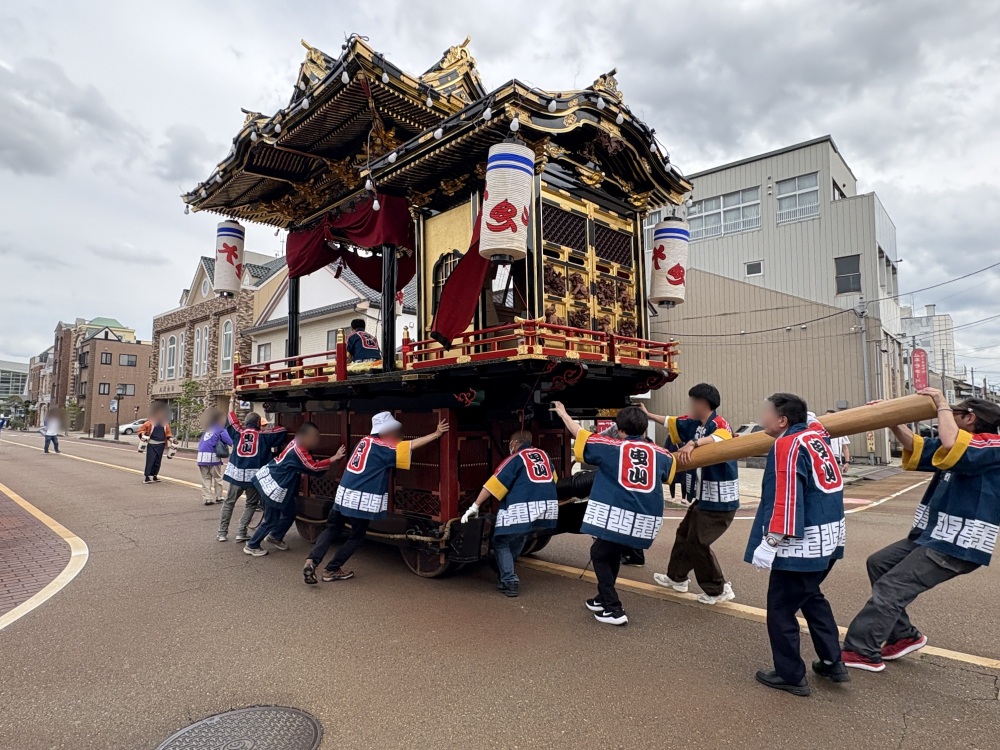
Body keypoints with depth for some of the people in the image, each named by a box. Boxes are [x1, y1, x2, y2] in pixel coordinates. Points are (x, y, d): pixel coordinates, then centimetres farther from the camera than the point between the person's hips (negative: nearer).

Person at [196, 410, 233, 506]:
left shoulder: (207, 430, 17)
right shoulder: (221, 430, -2)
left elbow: (201, 444, 22)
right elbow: (230, 442, -14)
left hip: (201, 457, 5)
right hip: (213, 456, -5)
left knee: (206, 479, 10)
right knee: (217, 478, 12)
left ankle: (207, 498, 6)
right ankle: (218, 497, 18)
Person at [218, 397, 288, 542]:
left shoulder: (238, 432, 5)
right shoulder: (263, 435, -1)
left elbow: (231, 416, 19)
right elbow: (282, 431, 5)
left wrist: (233, 399, 31)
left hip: (236, 473, 2)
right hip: (254, 475, -2)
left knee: (229, 502, 17)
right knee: (251, 504, 13)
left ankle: (222, 532, 19)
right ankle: (241, 532, 6)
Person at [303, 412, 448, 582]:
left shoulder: (365, 440, 12)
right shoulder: (384, 447, -9)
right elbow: (412, 445, -12)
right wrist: (436, 434, -9)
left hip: (344, 493, 7)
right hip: (362, 500, -7)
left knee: (331, 529, 17)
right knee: (357, 537, 12)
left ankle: (312, 561, -1)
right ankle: (332, 570, 18)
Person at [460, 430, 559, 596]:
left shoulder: (516, 458, 2)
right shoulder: (544, 455, 18)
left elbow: (495, 483, -3)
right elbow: (552, 479, 30)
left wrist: (475, 506, -2)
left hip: (523, 509, -6)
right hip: (548, 508, 6)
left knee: (500, 542, 11)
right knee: (520, 537, 28)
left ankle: (510, 582, 3)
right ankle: (506, 569, 37)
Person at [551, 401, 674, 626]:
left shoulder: (611, 447, 3)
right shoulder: (660, 454, 11)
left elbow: (579, 433, 13)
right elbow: (668, 474, 32)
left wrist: (563, 414, 29)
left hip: (617, 515, -5)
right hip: (645, 519, 5)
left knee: (600, 555, 16)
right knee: (612, 554, 26)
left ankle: (613, 609, 10)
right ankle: (604, 599, 38)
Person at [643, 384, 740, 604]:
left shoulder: (720, 424, -21)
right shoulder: (692, 425, 5)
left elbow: (719, 438, -43)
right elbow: (670, 422, 20)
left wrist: (693, 443, -57)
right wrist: (648, 415, 29)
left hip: (720, 500, -9)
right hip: (703, 497, 9)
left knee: (698, 543, -2)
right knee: (684, 533, 20)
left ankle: (719, 590, 15)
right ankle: (676, 577, 37)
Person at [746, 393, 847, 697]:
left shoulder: (787, 446, -19)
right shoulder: (816, 433, 5)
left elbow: (785, 499, -25)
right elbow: (809, 418, 32)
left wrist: (770, 542, -24)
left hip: (801, 545, -9)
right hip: (828, 539, 10)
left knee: (780, 608, 5)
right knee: (811, 597, 27)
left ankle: (790, 676, 15)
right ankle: (833, 662, 34)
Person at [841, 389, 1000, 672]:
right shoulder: (963, 445, 12)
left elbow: (950, 446, -37)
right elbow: (917, 448, 19)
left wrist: (942, 405, -22)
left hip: (956, 546, -10)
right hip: (934, 536, 10)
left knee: (890, 588, -10)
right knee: (879, 563, 14)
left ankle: (860, 652, -2)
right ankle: (905, 636, 20)